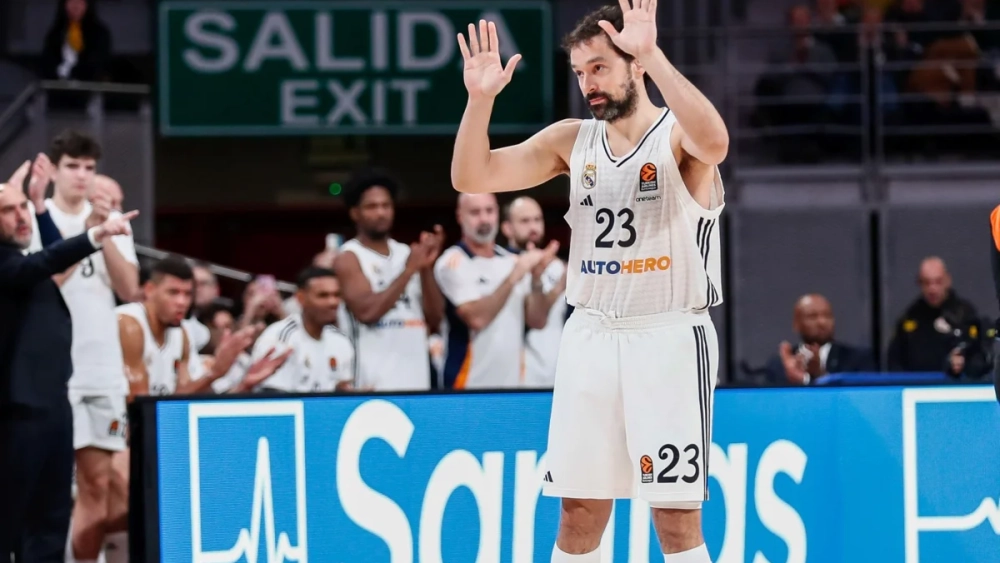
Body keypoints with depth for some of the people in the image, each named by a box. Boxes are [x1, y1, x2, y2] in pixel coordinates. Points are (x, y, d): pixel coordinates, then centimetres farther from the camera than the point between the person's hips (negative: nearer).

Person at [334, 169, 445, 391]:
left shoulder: (407, 253, 15)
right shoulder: (349, 258, -1)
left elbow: (435, 318, 10)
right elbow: (366, 311, -17)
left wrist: (426, 268, -3)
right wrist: (409, 270, -16)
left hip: (415, 379, 6)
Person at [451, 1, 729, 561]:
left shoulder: (677, 135, -7)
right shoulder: (572, 140, 8)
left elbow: (714, 143, -32)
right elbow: (471, 177, 4)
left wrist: (653, 55, -37)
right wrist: (481, 97, -12)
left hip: (670, 338, -5)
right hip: (591, 339, 5)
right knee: (578, 518, 7)